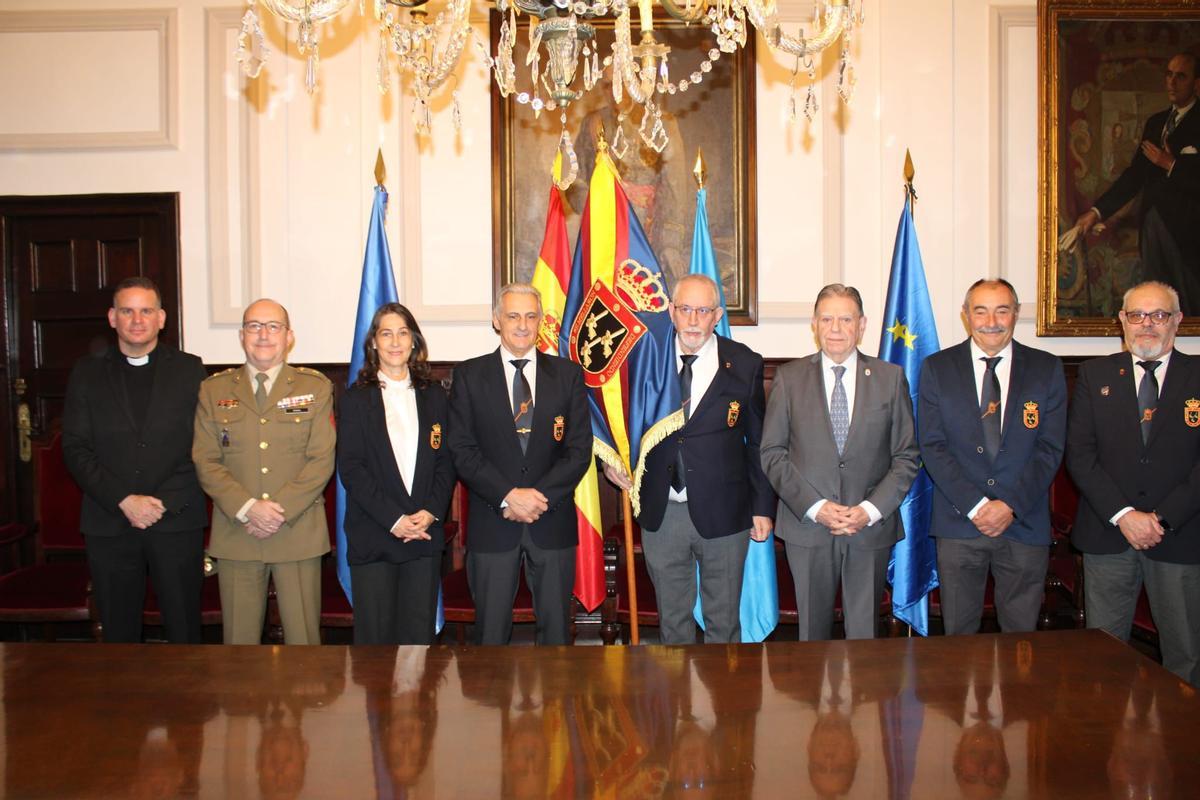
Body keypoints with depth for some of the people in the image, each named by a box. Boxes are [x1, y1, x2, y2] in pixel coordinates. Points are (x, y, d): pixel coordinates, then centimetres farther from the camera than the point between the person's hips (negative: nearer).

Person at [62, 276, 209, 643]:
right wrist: (124, 501, -10)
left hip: (177, 521, -1)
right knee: (118, 635, 9)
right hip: (108, 525, 1)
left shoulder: (190, 370, 5)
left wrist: (164, 503, -10)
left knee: (184, 632, 3)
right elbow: (75, 448, 2)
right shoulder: (87, 373, 8)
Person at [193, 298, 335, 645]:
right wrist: (247, 509, -11)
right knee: (239, 640, 7)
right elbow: (205, 461, 2)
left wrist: (281, 509, -12)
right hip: (236, 535, 1)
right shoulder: (213, 390, 9)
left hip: (299, 534, -1)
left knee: (303, 639, 3)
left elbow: (322, 460, -2)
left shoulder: (316, 387, 5)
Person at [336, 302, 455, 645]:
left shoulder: (434, 395, 11)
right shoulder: (356, 398, 3)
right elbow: (350, 468, -4)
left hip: (426, 532, 2)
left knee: (420, 633, 5)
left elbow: (446, 460, 8)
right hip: (372, 536, -2)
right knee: (375, 634, 2)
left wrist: (432, 511, -8)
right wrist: (393, 519, -13)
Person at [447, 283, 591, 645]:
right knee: (491, 630, 7)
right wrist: (508, 496, -14)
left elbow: (580, 448, 0)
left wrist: (540, 496, -12)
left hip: (553, 521, 1)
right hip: (492, 522, -1)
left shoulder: (567, 374, 6)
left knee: (556, 627, 9)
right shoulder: (469, 375, 3)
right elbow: (462, 449, -3)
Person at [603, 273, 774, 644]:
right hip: (661, 513, 2)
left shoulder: (745, 364, -3)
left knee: (723, 620, 12)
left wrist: (762, 508, 1)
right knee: (672, 620, 16)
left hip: (722, 514, -1)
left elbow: (758, 442, 2)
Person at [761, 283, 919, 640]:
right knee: (812, 631, 10)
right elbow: (772, 452, -1)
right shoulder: (789, 377, 2)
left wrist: (871, 510, -10)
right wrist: (814, 507, -11)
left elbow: (906, 456, 3)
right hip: (807, 525, 0)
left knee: (865, 634, 8)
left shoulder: (890, 378, 3)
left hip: (871, 528, 1)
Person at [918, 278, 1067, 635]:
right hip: (959, 524, 0)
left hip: (1024, 524, 1)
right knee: (958, 634, 8)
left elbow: (1050, 448, 0)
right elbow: (933, 446, -3)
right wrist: (975, 506, -12)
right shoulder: (937, 368, 2)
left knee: (1021, 636, 8)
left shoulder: (1047, 369, 4)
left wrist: (1011, 505, -11)